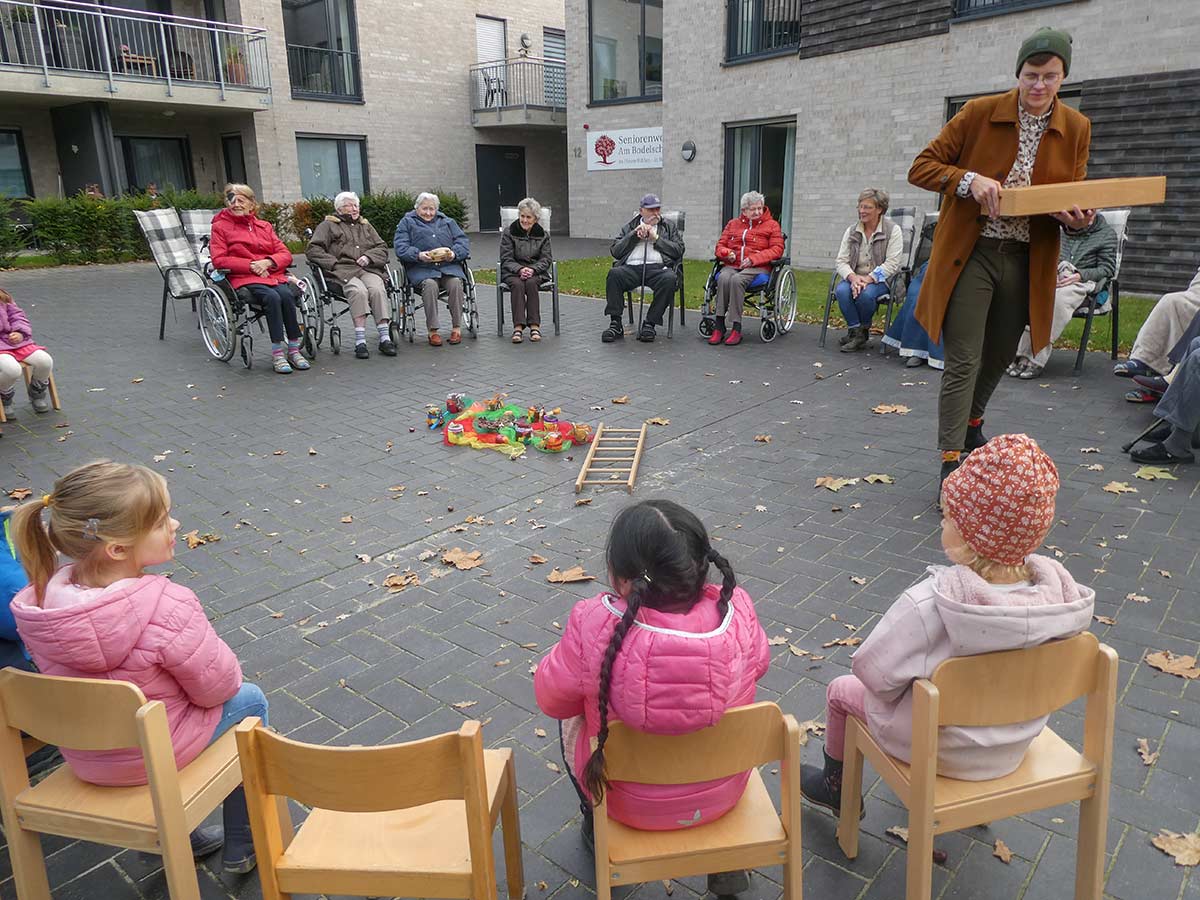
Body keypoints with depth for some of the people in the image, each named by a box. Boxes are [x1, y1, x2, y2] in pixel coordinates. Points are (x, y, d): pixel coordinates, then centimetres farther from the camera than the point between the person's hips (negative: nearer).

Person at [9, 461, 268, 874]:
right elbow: (216, 688, -21)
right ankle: (242, 847, 30)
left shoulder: (38, 600, -15)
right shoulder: (169, 609, -35)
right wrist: (228, 673, 2)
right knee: (248, 699, 20)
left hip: (83, 756, 6)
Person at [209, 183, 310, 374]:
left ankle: (294, 350, -26)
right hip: (244, 279, -3)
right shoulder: (220, 227, 12)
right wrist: (250, 265, -9)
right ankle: (277, 353, -33)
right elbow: (218, 259, 1)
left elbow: (285, 254, 14)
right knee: (272, 297, -34)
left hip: (272, 274, 3)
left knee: (286, 294, -31)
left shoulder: (264, 226, 22)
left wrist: (267, 261, -7)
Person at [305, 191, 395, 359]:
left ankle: (384, 338, -35)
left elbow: (382, 248, 20)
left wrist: (368, 257, -1)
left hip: (368, 269, 3)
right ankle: (360, 342, -39)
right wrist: (333, 263, -8)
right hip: (342, 270, -3)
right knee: (359, 290, -36)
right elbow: (312, 250, 6)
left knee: (378, 289, -31)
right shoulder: (328, 225, 17)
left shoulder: (366, 225, 30)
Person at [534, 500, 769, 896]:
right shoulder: (737, 610, -26)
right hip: (724, 793, 2)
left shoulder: (594, 627, -33)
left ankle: (598, 829, 47)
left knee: (572, 722, 28)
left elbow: (551, 698, -14)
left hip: (631, 804, -1)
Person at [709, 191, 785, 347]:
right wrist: (727, 253, -3)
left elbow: (777, 249, 1)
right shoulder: (733, 224, 24)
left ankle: (736, 328, -35)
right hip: (732, 265, 3)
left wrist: (753, 259, -11)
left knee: (737, 280, -36)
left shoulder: (771, 225, 13)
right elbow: (720, 246, 22)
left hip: (757, 267, -3)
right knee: (723, 278, -34)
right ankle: (719, 326, -35)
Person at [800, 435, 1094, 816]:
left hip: (938, 749, -5)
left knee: (841, 689, 21)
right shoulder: (1056, 587, -22)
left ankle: (836, 787, 45)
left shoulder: (928, 605, -38)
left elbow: (872, 669, -25)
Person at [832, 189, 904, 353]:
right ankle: (856, 331, -16)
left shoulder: (893, 230, -2)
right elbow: (841, 261, 2)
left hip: (880, 280, -3)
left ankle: (863, 331, -8)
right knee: (842, 290, -31)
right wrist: (853, 277, -19)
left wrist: (868, 278, -23)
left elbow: (892, 264, -11)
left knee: (865, 294, -35)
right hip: (854, 277, 3)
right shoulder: (851, 231, 10)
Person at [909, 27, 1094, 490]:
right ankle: (951, 463, -4)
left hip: (1026, 261, 4)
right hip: (971, 255, -4)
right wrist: (970, 180, -23)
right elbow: (921, 167, -5)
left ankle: (971, 424, 44)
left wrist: (1078, 219, -14)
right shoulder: (981, 113, -5)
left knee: (1000, 356, 18)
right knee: (963, 362, -8)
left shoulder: (1076, 129, 4)